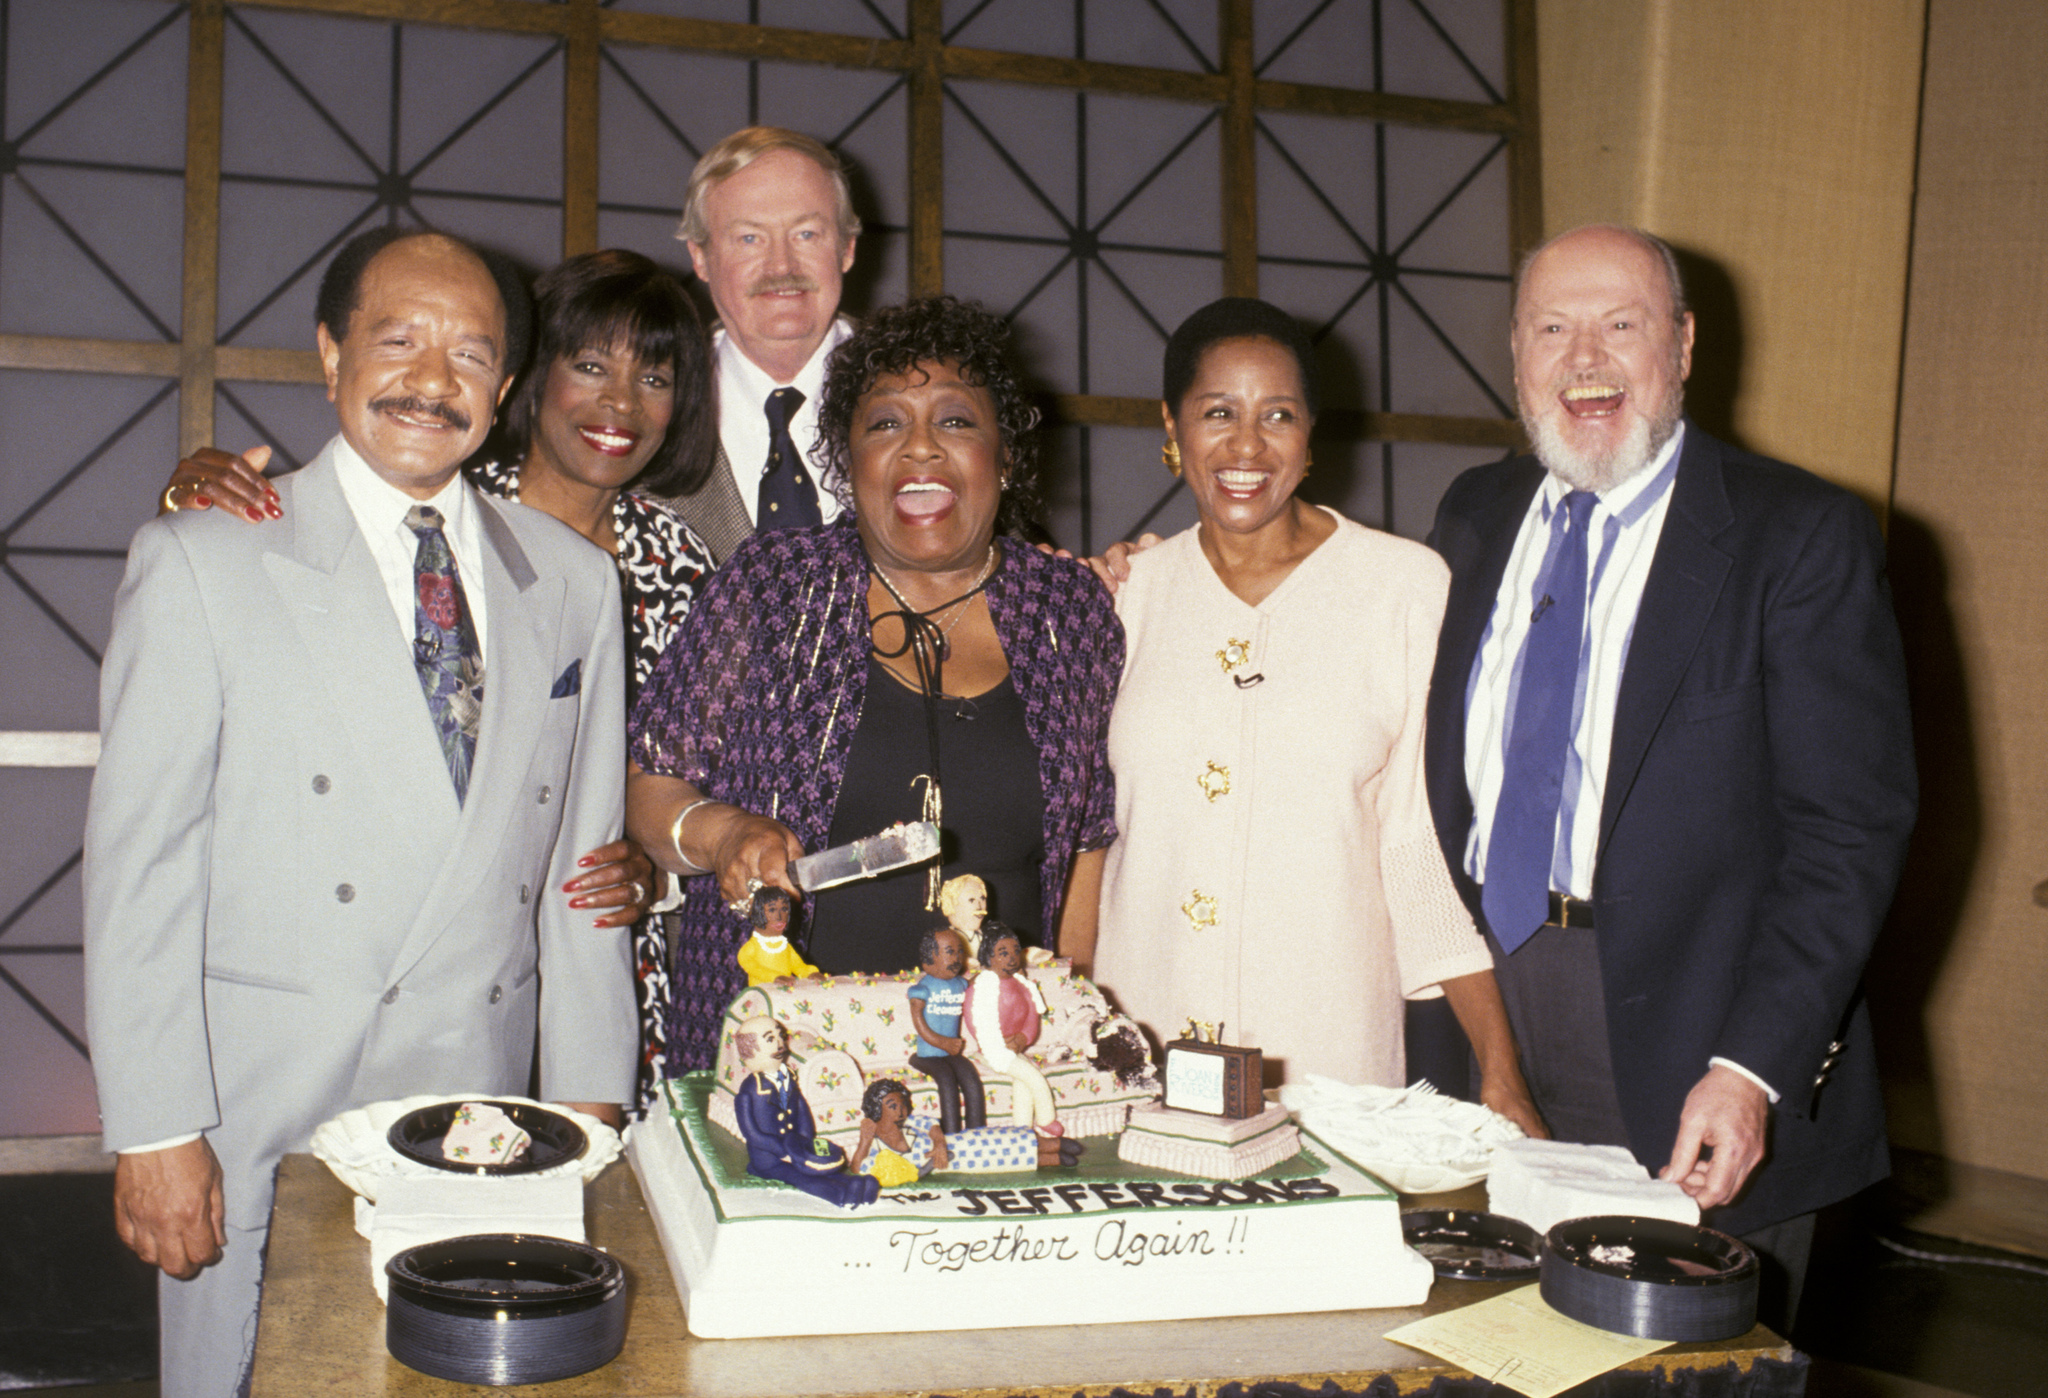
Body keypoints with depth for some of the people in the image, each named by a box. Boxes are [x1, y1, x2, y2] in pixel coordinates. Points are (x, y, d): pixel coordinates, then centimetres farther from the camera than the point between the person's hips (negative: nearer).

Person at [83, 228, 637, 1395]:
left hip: (481, 1130, 3)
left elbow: (583, 860, 8)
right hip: (258, 1130, -2)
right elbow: (140, 865, -5)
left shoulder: (572, 581, 8)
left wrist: (588, 1103, 5)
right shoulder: (201, 562, -2)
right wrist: (156, 1131, -9)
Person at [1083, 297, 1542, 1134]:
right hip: (1138, 1053, 2)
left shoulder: (1407, 586, -1)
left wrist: (1499, 1075, -9)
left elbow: (1433, 836, -3)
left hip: (1331, 1056, -2)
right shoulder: (1131, 589, 7)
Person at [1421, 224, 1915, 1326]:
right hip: (1487, 979, 4)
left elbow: (1850, 829, -12)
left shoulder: (1803, 538, -7)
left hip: (1687, 1040, -4)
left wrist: (1750, 1069, -19)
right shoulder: (1474, 516, 10)